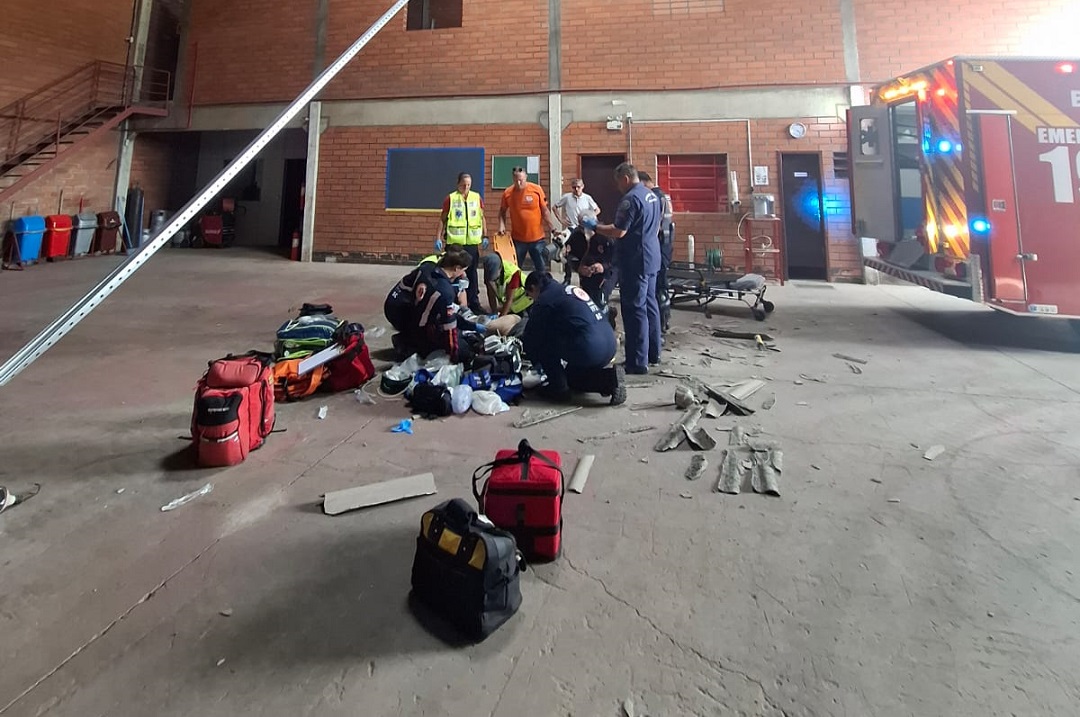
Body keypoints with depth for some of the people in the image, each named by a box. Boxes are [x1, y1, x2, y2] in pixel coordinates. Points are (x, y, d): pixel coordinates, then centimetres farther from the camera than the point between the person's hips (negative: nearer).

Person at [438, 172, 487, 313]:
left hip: (472, 242, 3)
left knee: (471, 273, 9)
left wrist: (484, 236, 6)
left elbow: (482, 218, 12)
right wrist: (438, 238, -6)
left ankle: (473, 303, 17)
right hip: (454, 242, -2)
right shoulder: (450, 198, -3)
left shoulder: (477, 198, 5)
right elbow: (442, 219, 0)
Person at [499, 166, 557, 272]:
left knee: (541, 268, 7)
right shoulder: (508, 193, -5)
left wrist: (553, 229, -2)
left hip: (537, 238, -1)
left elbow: (545, 211, 0)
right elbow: (502, 211, 11)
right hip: (517, 239, 1)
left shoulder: (536, 189, -7)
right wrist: (502, 225, -5)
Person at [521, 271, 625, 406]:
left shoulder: (544, 300, -1)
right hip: (610, 346, 9)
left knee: (543, 344, 9)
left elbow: (531, 338, 8)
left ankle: (558, 388, 11)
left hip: (589, 351, -9)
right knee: (571, 377, 29)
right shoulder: (574, 289, 23)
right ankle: (608, 378, 9)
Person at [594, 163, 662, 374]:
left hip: (635, 261, -10)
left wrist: (594, 227, -10)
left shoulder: (631, 199, -17)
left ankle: (637, 362, -5)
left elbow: (619, 232, -21)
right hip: (651, 258, 10)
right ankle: (653, 353, 25)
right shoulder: (652, 195, 14)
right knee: (650, 304, 15)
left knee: (634, 309, -7)